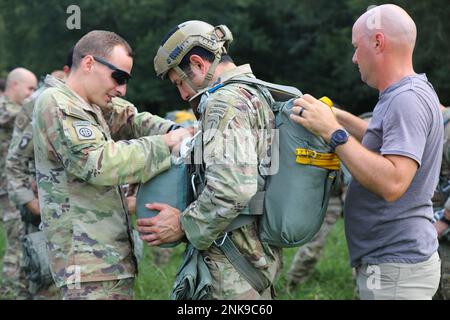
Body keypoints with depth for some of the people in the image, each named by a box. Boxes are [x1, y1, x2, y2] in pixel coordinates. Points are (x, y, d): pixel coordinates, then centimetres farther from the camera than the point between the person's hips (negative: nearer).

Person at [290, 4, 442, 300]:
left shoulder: (407, 100, -20)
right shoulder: (402, 95, 13)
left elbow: (392, 183, -30)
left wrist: (333, 132, -24)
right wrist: (339, 117, 21)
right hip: (389, 262, 10)